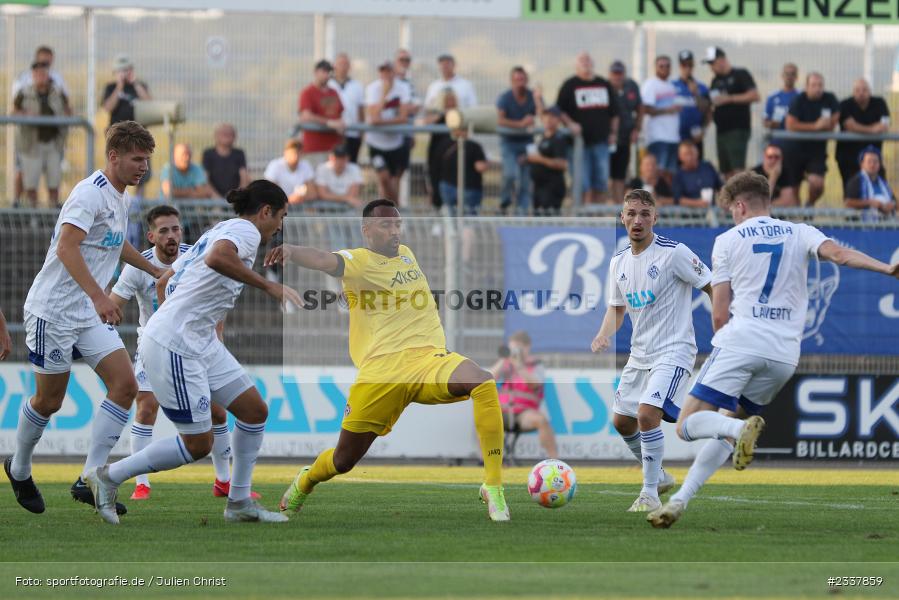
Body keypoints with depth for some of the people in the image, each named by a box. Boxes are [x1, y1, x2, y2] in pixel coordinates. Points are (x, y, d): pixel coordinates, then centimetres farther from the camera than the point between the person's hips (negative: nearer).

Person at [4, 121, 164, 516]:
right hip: (53, 312, -8)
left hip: (91, 315, 8)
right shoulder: (91, 193, -18)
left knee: (125, 385, -9)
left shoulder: (122, 198, 11)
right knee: (49, 401, 3)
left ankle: (89, 480, -9)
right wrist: (99, 296, -39)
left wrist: (157, 271, 38)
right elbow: (66, 248, -30)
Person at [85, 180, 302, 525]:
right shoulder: (245, 230, -9)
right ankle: (108, 477, 8)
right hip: (173, 348, -11)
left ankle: (240, 502, 17)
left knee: (255, 410, 10)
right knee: (198, 445, -4)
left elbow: (163, 282, 25)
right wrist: (268, 286, -28)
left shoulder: (219, 231, 19)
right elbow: (217, 258, -34)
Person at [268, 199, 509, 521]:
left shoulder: (406, 254, 19)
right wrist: (291, 251, -44)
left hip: (429, 360, 4)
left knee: (483, 383, -29)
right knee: (343, 461, 3)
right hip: (380, 371, -4)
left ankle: (493, 487, -24)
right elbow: (324, 261, -26)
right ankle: (305, 481, 42)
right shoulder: (359, 261, -1)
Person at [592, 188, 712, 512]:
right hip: (639, 353, 8)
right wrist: (603, 335, -1)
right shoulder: (619, 262, 7)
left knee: (647, 415, -24)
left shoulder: (674, 253, -14)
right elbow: (617, 308, 19)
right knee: (623, 422, 14)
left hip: (673, 352, -8)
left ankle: (650, 492, -11)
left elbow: (714, 289, -11)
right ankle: (657, 476, 35)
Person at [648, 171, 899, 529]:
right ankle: (680, 501, 7)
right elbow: (839, 254, -9)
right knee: (726, 428, 18)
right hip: (784, 355, 4)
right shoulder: (799, 234, 13)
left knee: (688, 425, -3)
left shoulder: (728, 241, 8)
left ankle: (742, 428, -33)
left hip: (739, 343, -4)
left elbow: (719, 315, 6)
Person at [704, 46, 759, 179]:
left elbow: (754, 96, -13)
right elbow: (711, 104, 27)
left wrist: (729, 98, -16)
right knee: (726, 172, 5)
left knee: (738, 169, -17)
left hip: (738, 129, -8)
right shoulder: (716, 81, 18)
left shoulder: (740, 74, -3)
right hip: (721, 130, 8)